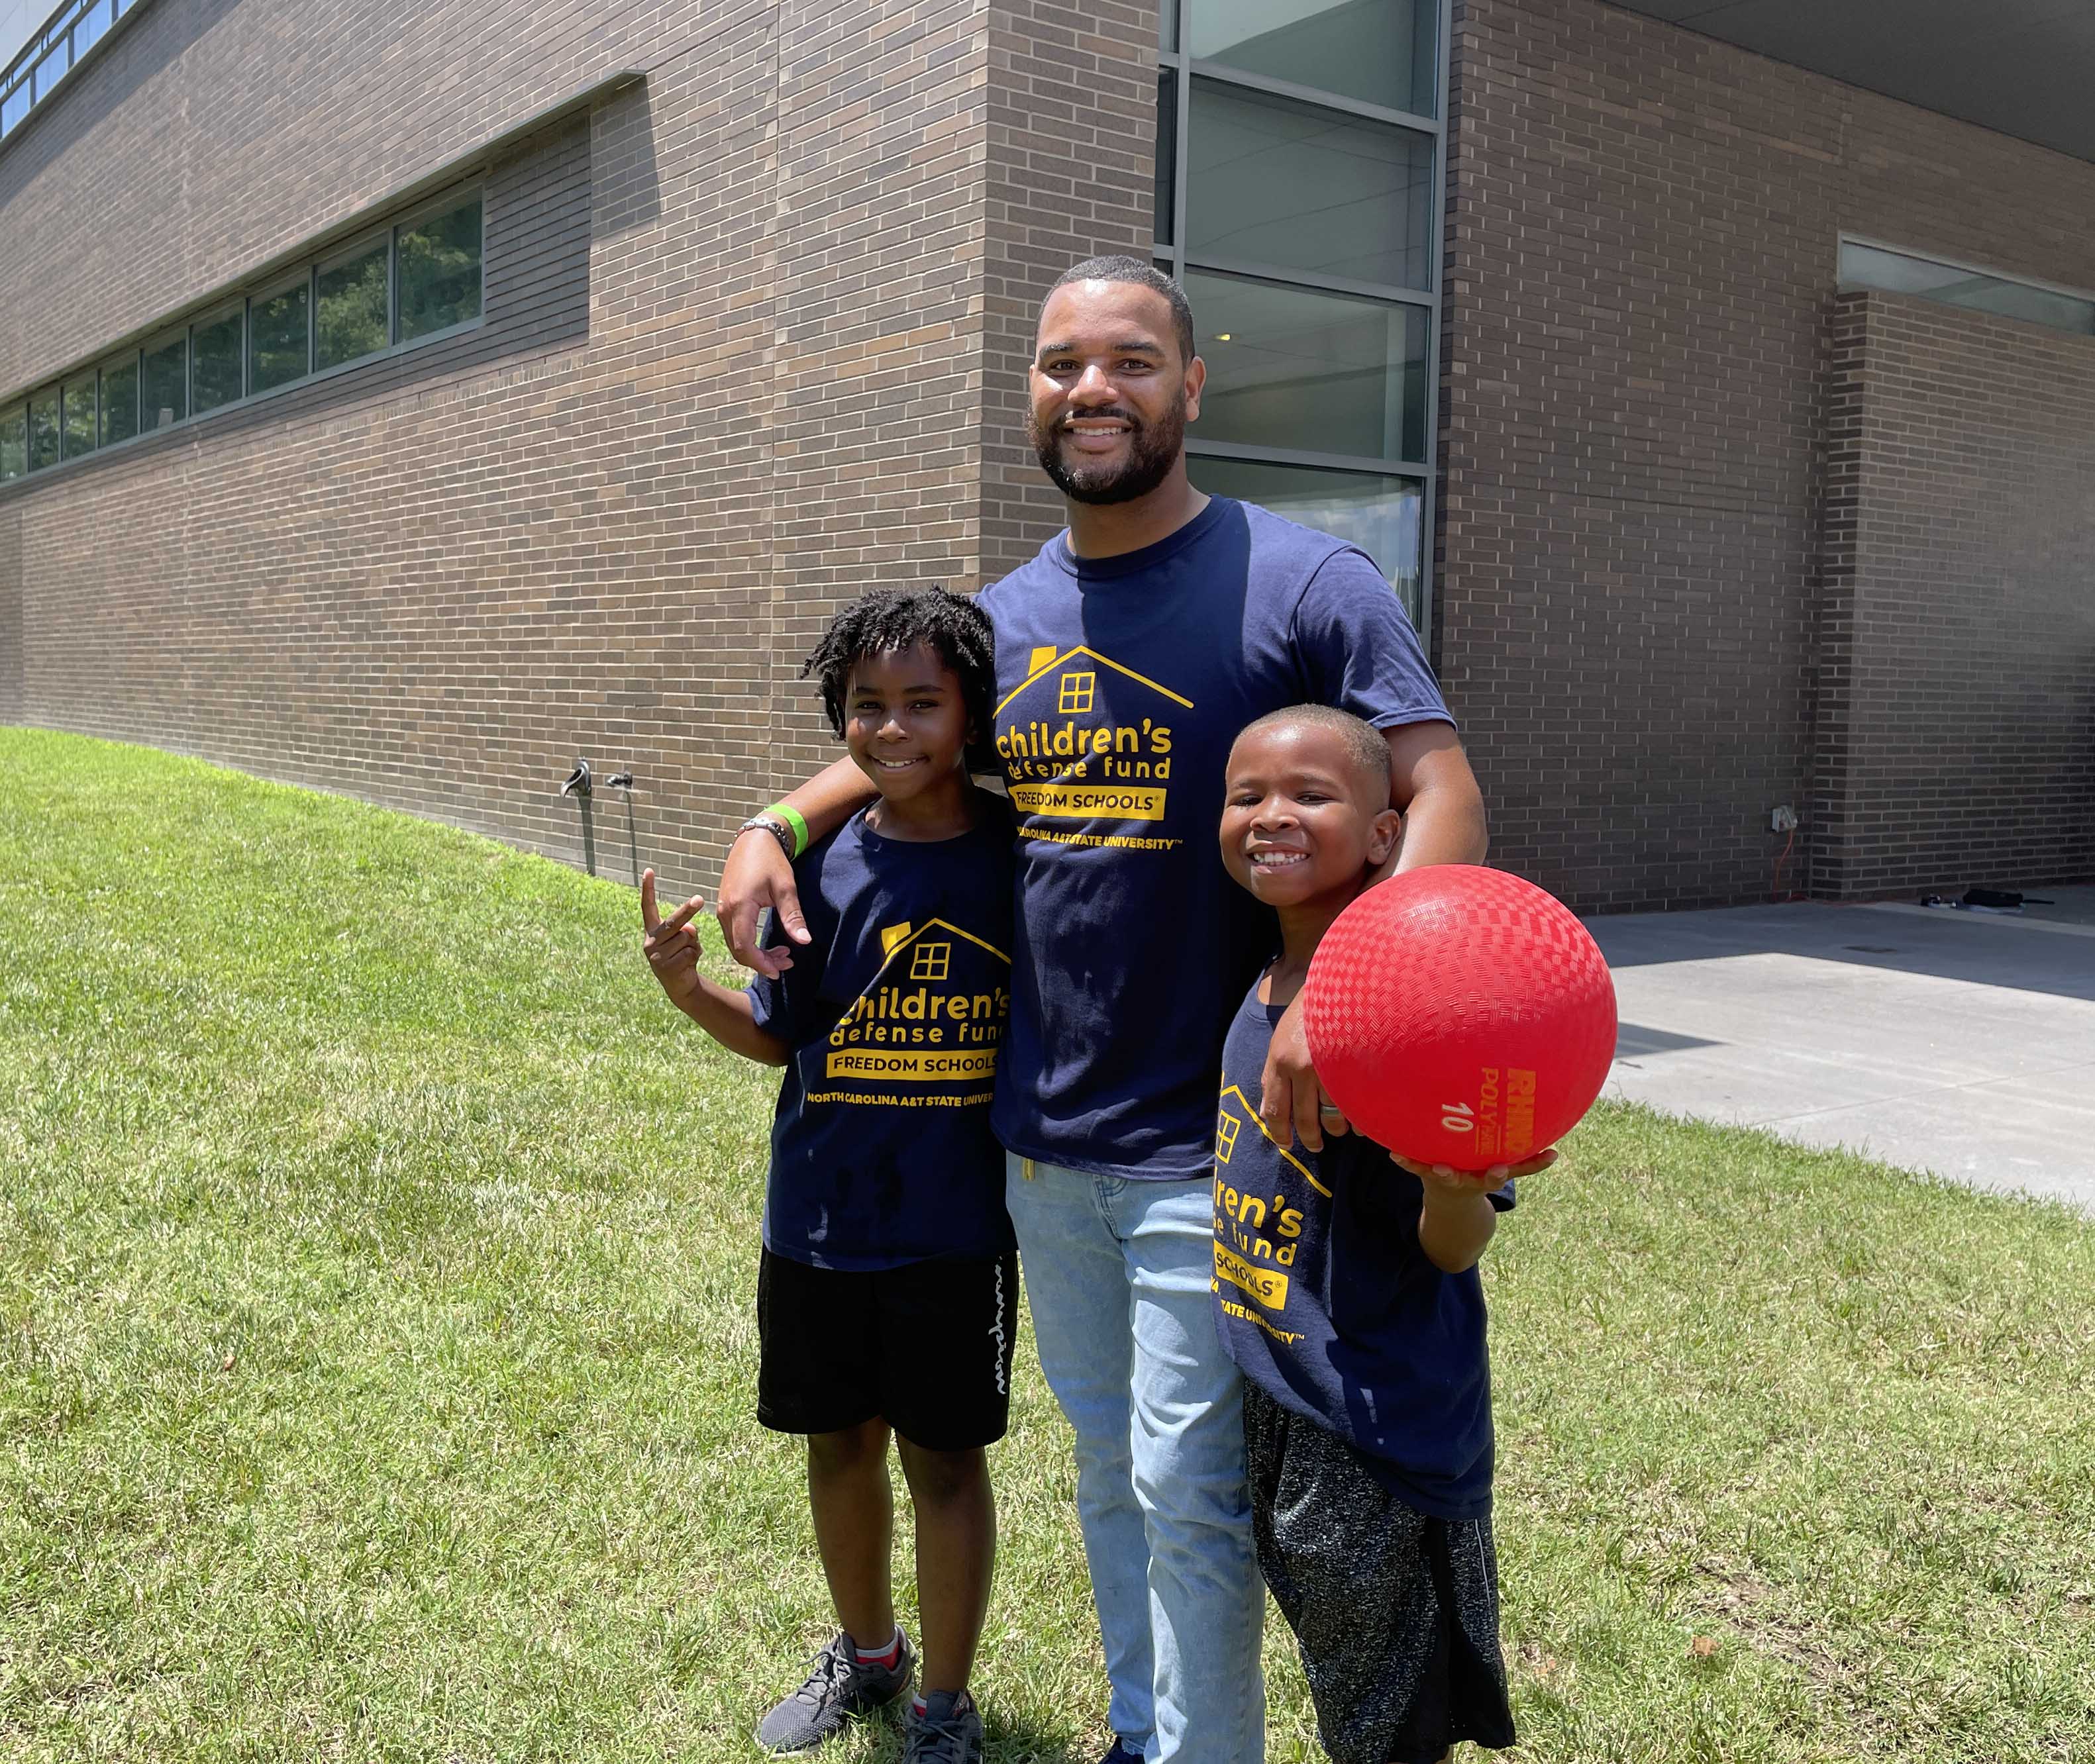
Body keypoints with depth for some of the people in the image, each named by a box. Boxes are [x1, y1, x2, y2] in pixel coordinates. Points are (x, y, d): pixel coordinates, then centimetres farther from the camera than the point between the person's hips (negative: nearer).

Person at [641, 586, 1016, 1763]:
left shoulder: (1017, 858, -8)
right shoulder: (823, 865, -4)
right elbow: (779, 1037, 2)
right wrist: (690, 987, -13)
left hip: (955, 1227, -2)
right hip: (820, 1221, 3)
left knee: (944, 1456, 9)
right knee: (840, 1443, 18)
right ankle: (866, 1652, 44)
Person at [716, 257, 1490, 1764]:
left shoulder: (1301, 587, -11)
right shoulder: (1005, 617, 6)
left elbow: (1444, 795, -18)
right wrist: (777, 822, 5)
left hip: (1202, 1145, -6)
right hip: (1040, 1134, 6)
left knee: (1190, 1494, 2)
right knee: (1104, 1465, 21)